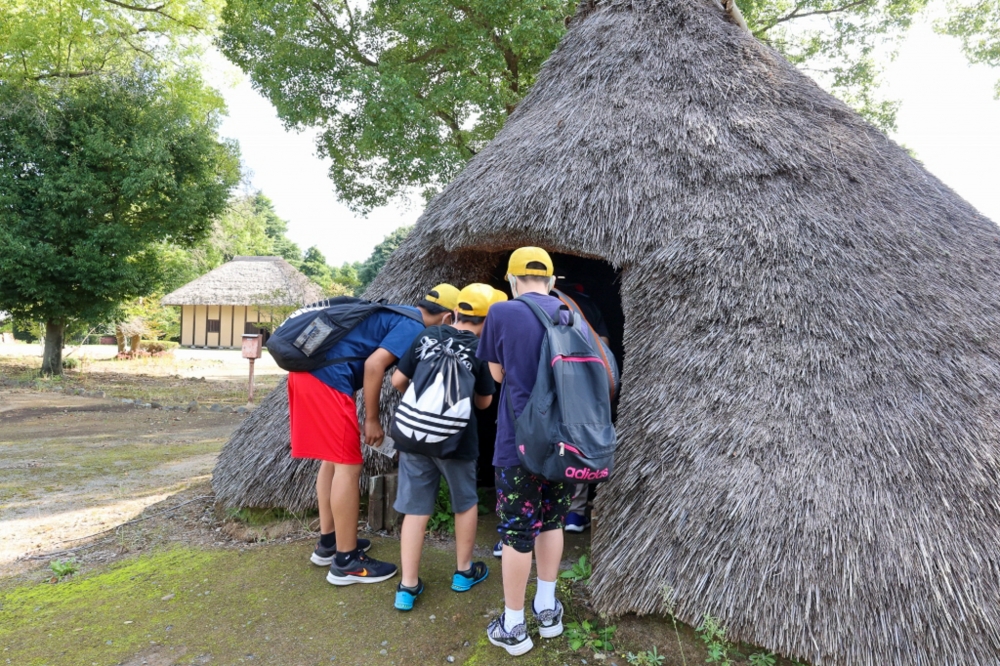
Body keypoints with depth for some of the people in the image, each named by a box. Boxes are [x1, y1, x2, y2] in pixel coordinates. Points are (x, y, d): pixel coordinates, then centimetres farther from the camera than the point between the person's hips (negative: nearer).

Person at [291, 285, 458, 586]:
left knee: (333, 459, 18)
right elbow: (374, 364, -17)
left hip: (310, 370, 10)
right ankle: (346, 561, 7)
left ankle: (328, 542, 29)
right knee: (348, 465, -3)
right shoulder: (413, 328, -7)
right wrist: (372, 420, -9)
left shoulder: (397, 316, 21)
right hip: (327, 379, -10)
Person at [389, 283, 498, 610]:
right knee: (466, 502, 20)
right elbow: (484, 402, 2)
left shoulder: (426, 336, 1)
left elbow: (398, 380, 3)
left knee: (415, 508, 10)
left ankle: (407, 586, 14)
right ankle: (464, 571, 34)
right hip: (455, 438, -2)